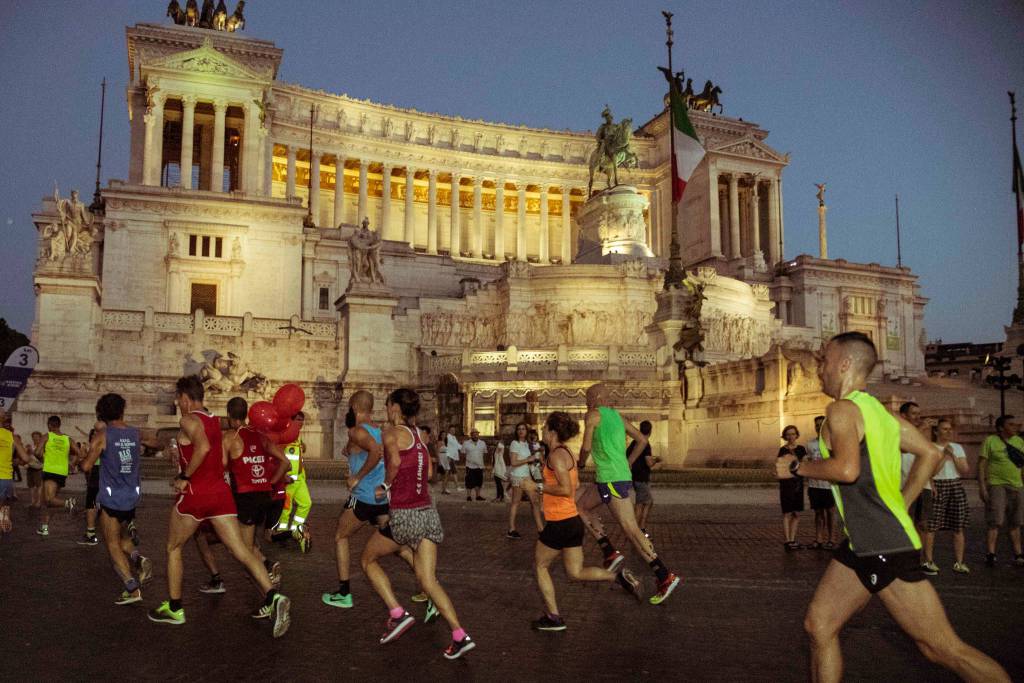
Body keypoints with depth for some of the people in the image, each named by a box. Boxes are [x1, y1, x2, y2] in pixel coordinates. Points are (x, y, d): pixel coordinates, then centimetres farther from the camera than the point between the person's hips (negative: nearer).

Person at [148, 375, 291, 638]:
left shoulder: (188, 420, -8)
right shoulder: (214, 420, 15)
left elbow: (203, 447, -27)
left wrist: (184, 477, -17)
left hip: (196, 494, -6)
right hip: (220, 490, 6)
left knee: (173, 548, 17)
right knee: (241, 550, -2)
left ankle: (174, 609, 26)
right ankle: (272, 598, -18)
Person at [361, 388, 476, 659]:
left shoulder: (392, 432, -7)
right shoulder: (418, 434, 13)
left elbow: (394, 461, -27)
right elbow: (427, 472, 12)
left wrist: (385, 486, -9)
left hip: (403, 516, -6)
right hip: (428, 513, 6)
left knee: (368, 560, 18)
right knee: (428, 580, 7)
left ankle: (397, 613, 7)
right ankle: (460, 636, -3)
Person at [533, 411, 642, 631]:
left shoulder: (556, 455, -17)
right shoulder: (567, 452, 11)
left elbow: (566, 489, -26)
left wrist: (542, 488, -14)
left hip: (559, 523, -9)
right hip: (574, 521, 9)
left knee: (540, 566, 12)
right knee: (575, 573, 15)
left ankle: (553, 617, 17)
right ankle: (618, 576, 0)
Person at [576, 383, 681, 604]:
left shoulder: (593, 415, -5)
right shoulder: (617, 416, 17)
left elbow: (586, 447, -9)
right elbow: (642, 440, 18)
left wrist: (580, 463, 12)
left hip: (612, 480, -9)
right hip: (622, 476, 9)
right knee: (580, 505, 17)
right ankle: (610, 553, 10)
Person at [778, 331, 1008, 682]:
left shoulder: (842, 409, -14)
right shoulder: (876, 409, 13)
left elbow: (847, 469, -29)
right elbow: (930, 454, 18)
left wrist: (796, 467, -14)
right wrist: (900, 504, 19)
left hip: (885, 548, -10)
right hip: (862, 546, 10)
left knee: (943, 648, -2)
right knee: (818, 625, 11)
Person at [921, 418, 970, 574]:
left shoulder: (957, 448, 13)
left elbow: (965, 471, 7)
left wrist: (953, 455, -5)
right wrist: (944, 456, -10)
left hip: (956, 487, 4)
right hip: (937, 487, -4)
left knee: (958, 527, 2)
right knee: (931, 526, -8)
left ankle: (959, 562, 10)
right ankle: (928, 561, -1)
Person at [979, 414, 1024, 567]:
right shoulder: (990, 441, -5)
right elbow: (981, 464, -8)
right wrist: (982, 486, -14)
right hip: (996, 485, -5)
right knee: (995, 522, -7)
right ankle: (990, 555, -4)